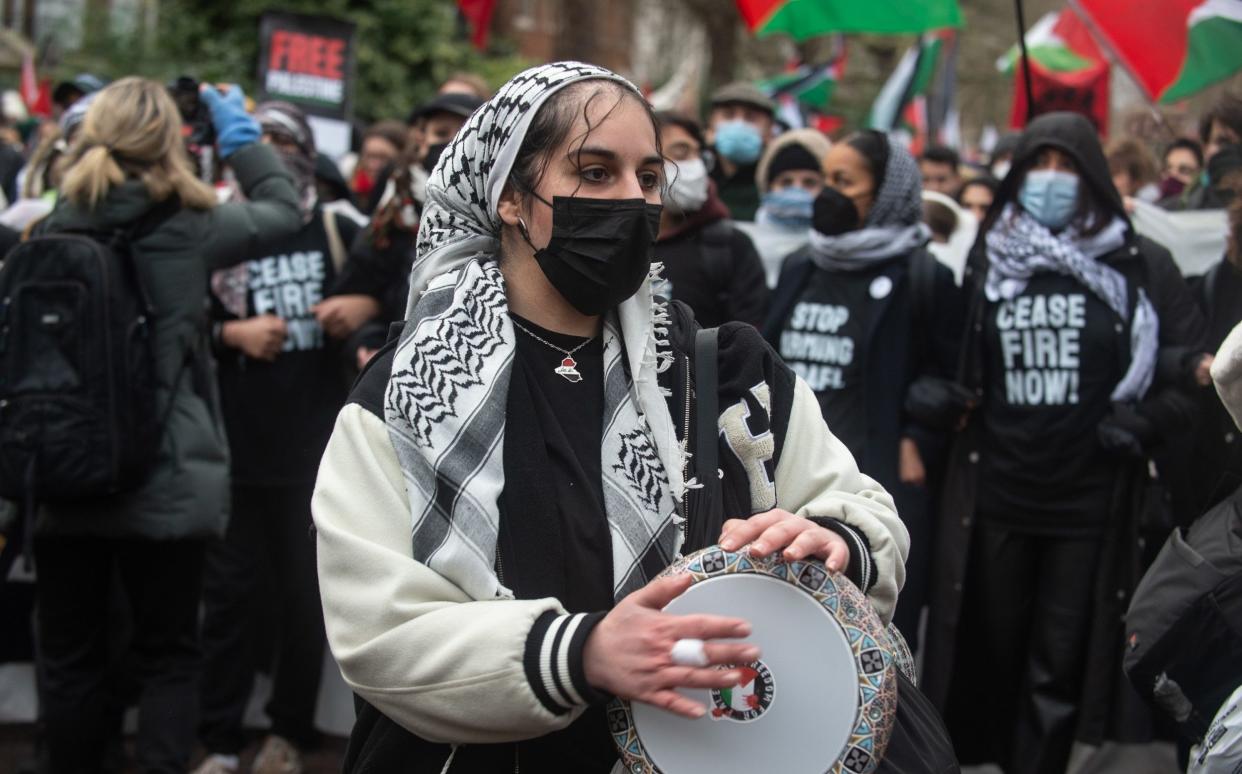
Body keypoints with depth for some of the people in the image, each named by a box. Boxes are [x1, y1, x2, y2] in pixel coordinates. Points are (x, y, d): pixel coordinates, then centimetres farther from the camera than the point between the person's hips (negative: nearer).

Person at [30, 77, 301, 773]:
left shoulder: (58, 229, -2)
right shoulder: (186, 229, -10)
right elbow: (285, 210, 5)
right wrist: (241, 132, 15)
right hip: (165, 484, -2)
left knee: (70, 659, 14)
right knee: (169, 658, 10)